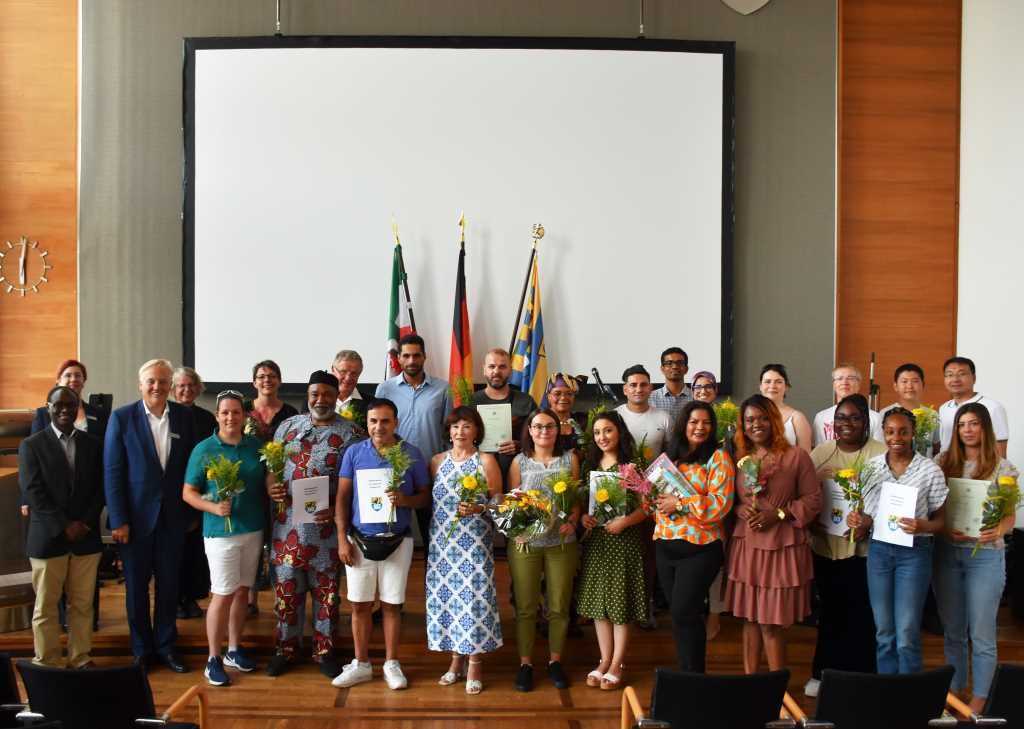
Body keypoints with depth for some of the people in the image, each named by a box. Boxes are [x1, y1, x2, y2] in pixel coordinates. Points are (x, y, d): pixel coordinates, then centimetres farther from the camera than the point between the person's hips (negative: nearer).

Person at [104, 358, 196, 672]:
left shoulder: (184, 416, 1)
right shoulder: (122, 417, -6)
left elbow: (191, 464, 5)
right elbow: (112, 472, -7)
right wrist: (118, 520, -10)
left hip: (172, 516, 2)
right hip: (136, 516, -2)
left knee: (169, 584, 11)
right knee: (137, 585, 10)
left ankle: (165, 645, 26)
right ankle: (142, 650, 25)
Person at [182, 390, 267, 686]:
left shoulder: (257, 447, 4)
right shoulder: (204, 449, -5)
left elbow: (268, 482, 14)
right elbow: (188, 493, -4)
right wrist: (213, 507, -20)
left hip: (254, 530, 4)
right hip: (221, 531, -4)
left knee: (242, 591, 12)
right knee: (223, 595, -2)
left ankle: (234, 650, 27)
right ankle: (213, 659, 11)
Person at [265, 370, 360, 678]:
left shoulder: (349, 433, -4)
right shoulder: (288, 426, 7)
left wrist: (336, 511, -18)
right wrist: (270, 486, -9)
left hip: (325, 528, -2)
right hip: (286, 526, 2)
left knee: (326, 592, 10)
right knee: (287, 590, 12)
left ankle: (324, 650, 25)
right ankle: (286, 648, 28)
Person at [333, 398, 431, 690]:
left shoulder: (412, 454, -4)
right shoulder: (354, 453, -1)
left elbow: (425, 496, 2)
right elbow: (343, 497, 2)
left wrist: (405, 499, -19)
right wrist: (342, 539, -3)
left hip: (397, 540, -1)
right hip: (360, 540, 1)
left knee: (392, 604, 8)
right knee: (360, 604, 8)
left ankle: (391, 664, 22)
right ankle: (361, 664, 23)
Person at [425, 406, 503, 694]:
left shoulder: (487, 461, -1)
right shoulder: (437, 461, 9)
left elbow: (498, 501, -2)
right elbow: (430, 500, 12)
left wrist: (478, 508, -17)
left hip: (475, 541, -3)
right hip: (442, 540, 3)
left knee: (473, 595, -5)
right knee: (446, 595, 6)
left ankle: (474, 662, 7)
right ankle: (456, 658, 21)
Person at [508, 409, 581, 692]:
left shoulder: (569, 459, 4)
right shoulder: (519, 462, 3)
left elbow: (577, 499, 5)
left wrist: (571, 522, -12)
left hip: (561, 542, 1)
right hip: (525, 540, 0)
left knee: (559, 605, 9)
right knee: (525, 606, 6)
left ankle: (555, 661, 25)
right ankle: (525, 663, 20)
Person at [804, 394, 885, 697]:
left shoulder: (880, 453, -5)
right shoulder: (820, 452, 7)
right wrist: (810, 522, -7)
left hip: (865, 545, -3)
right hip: (826, 544, 3)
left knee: (861, 613, 2)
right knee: (830, 611, 13)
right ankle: (824, 672, 25)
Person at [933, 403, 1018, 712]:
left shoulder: (1002, 468, -3)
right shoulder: (943, 462, 3)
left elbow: (1009, 517, -3)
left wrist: (998, 530, -25)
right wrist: (944, 528, -16)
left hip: (985, 555, -2)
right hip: (946, 552, 3)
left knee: (981, 634, 4)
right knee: (952, 630, 14)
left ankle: (979, 697, 19)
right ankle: (954, 690, 30)